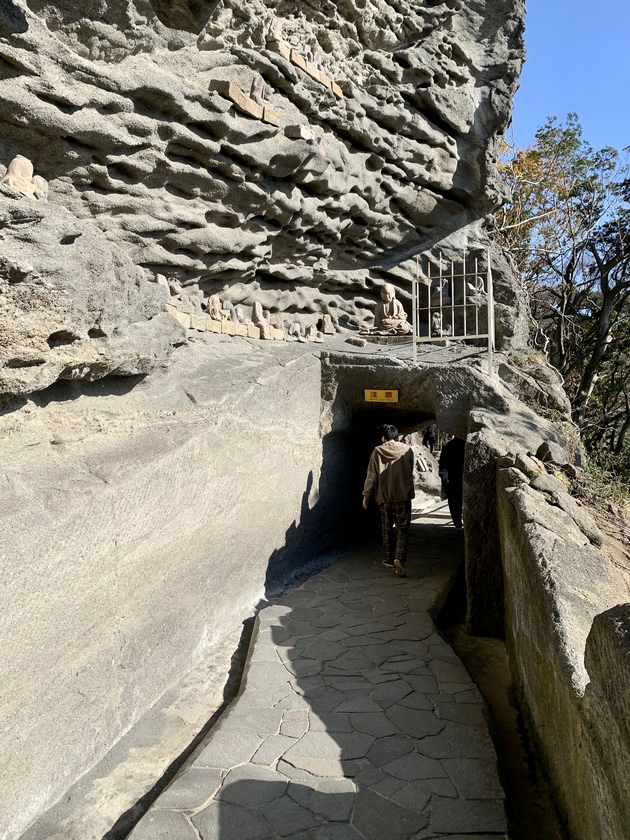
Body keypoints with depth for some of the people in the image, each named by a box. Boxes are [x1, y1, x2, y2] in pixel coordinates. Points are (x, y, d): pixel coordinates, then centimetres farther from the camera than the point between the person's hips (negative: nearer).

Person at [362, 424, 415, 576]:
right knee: (402, 530, 1)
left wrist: (366, 495, 5)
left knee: (387, 529, 16)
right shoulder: (407, 450, -1)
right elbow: (410, 472, 11)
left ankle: (389, 559, 24)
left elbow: (371, 476, -3)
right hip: (403, 496, -1)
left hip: (384, 496, 1)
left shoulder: (377, 451, -3)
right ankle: (399, 558, -18)